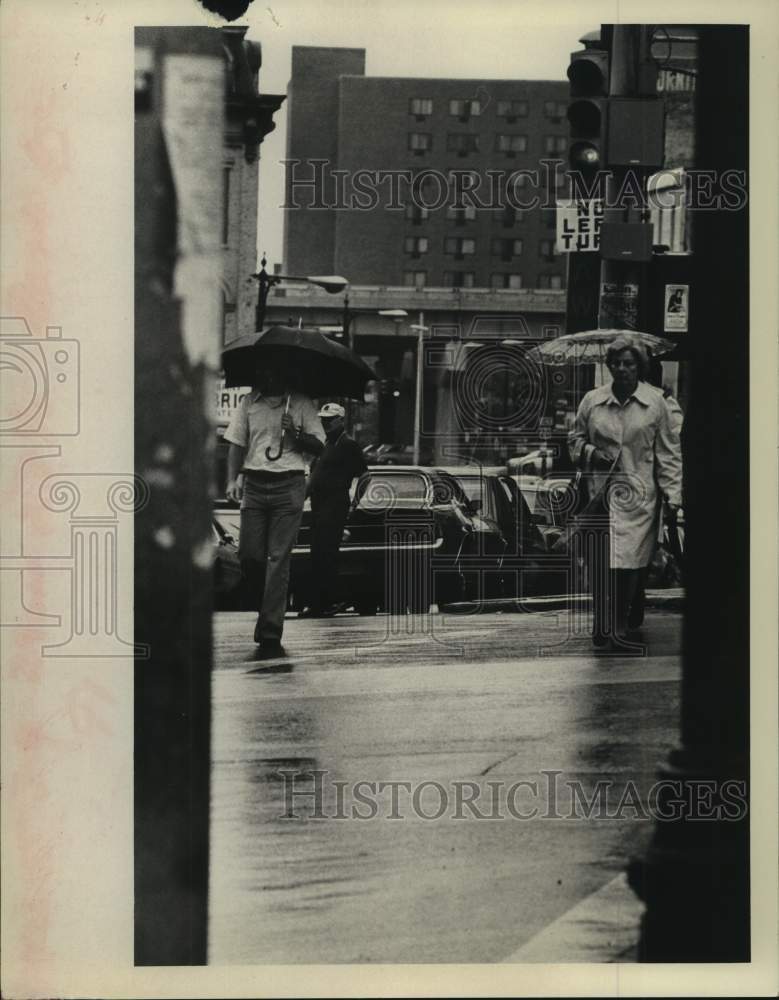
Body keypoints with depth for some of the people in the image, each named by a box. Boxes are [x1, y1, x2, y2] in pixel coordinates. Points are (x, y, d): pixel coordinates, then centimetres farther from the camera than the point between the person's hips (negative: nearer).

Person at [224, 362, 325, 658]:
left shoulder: (301, 404, 6)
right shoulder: (249, 403, 12)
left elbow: (318, 446, 4)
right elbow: (236, 444, 12)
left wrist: (296, 433, -14)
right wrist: (232, 480, -2)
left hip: (288, 486, -3)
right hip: (254, 485, 3)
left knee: (278, 558, -8)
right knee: (249, 555, -4)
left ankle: (270, 634, -9)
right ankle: (267, 610, 22)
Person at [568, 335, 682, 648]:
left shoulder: (656, 403, 1)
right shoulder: (592, 401, 6)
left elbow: (668, 454, 4)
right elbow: (575, 438, 18)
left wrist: (673, 496, -2)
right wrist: (590, 453, -4)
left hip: (639, 495, -1)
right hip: (601, 491, 1)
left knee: (631, 560, -4)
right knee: (600, 561, -4)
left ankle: (624, 623, 9)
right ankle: (601, 625, 4)